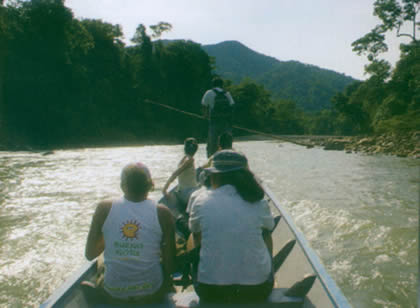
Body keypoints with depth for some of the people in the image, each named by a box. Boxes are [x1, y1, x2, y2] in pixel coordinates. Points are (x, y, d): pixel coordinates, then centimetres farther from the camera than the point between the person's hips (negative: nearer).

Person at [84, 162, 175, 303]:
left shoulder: (104, 209, -14)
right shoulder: (162, 213, -16)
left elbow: (90, 254, -3)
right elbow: (169, 265, -13)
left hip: (112, 293, 1)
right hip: (152, 293, -1)